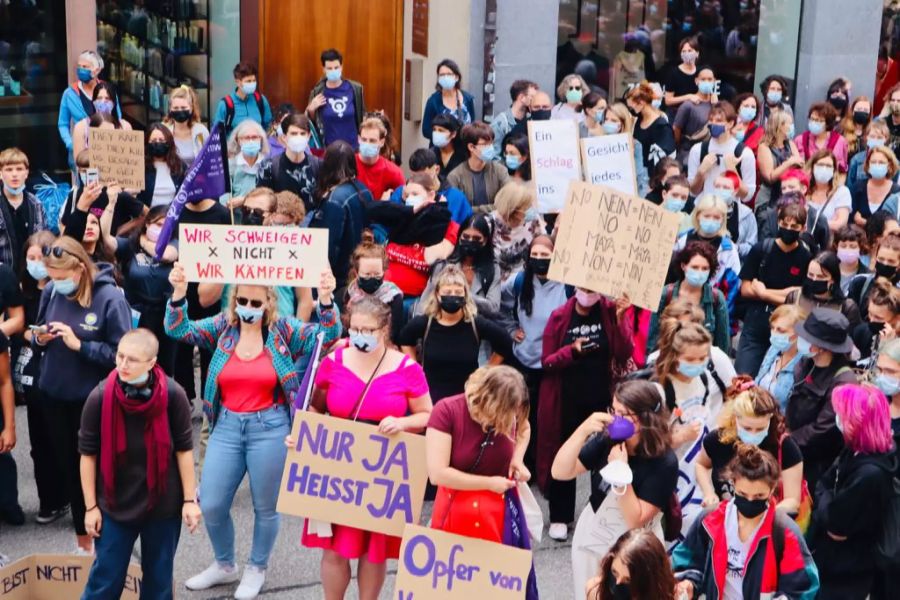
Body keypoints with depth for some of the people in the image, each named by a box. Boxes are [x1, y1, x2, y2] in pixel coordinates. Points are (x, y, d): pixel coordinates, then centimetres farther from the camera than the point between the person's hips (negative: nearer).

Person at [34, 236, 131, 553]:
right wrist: (40, 338, -10)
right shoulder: (50, 291, -3)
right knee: (68, 465, 16)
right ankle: (82, 535, 32)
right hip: (54, 393, 5)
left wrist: (78, 345, -24)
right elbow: (39, 332, 12)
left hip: (92, 398, -5)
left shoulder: (110, 298, -17)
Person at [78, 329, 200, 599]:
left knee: (159, 578, 14)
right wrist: (91, 506, -3)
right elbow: (88, 454, -5)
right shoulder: (100, 397, -15)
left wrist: (189, 499, -3)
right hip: (114, 505, 0)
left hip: (163, 504, 1)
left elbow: (184, 449, -5)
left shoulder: (173, 395, -16)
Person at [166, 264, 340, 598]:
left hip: (269, 428, -3)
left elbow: (328, 334, -9)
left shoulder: (283, 331, -3)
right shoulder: (222, 327, 3)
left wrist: (325, 300, -26)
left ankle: (257, 569, 33)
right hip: (227, 426, 3)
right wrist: (178, 293, -19)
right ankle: (224, 565, 32)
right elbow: (179, 330, -3)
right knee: (211, 505, 7)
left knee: (265, 506, 10)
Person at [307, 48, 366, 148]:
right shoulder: (318, 92, -3)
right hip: (329, 147, -1)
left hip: (352, 146, 1)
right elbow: (312, 122, 6)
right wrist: (311, 109, -11)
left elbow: (362, 117, 9)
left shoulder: (355, 89, -2)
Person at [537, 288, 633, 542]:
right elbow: (546, 362, -5)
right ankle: (559, 517, 20)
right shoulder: (560, 316, -4)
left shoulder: (611, 311, -3)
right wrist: (571, 351, -22)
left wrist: (619, 319, -22)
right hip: (566, 400, 0)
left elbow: (625, 354, -10)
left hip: (603, 398, 0)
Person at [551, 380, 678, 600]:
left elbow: (636, 520, -23)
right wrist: (583, 430, -29)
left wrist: (621, 471, -31)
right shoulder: (607, 439, -14)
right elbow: (560, 472, -18)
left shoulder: (664, 462, -23)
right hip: (591, 541, 3)